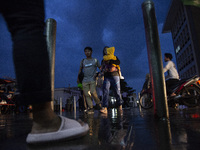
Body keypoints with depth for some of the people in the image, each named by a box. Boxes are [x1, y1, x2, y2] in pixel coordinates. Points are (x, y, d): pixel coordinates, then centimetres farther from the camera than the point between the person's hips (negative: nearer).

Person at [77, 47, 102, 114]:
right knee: (86, 94, -3)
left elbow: (100, 68, 15)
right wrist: (78, 78, 10)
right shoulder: (83, 61, 15)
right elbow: (80, 70, 18)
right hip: (85, 80, 3)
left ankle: (98, 103, 7)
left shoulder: (95, 60, 10)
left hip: (92, 79, -3)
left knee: (93, 92, -17)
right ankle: (90, 108, 3)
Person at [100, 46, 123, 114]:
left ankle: (120, 106, 17)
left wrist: (110, 60, -17)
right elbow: (102, 69, 23)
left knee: (117, 92, -1)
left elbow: (118, 62, -10)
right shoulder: (103, 60, 21)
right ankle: (105, 108, -18)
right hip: (106, 77, 3)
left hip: (114, 76, -2)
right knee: (105, 92, -13)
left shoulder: (114, 57, 11)